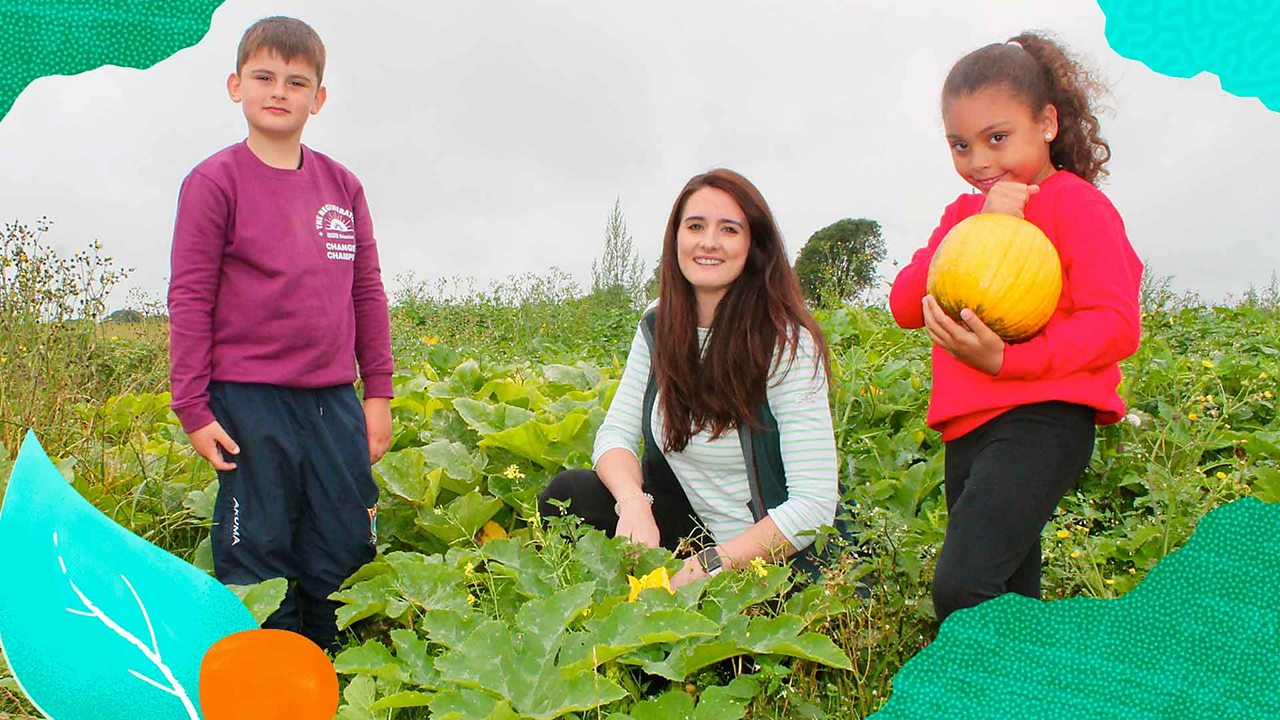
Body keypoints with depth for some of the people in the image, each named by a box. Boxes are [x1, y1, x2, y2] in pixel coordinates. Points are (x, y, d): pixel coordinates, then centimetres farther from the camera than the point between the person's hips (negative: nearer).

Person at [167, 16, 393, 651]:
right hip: (248, 401, -4)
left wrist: (378, 393, 11)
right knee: (258, 553, 4)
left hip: (335, 401, 5)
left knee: (347, 548, 9)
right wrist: (193, 408, -7)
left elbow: (367, 291, 13)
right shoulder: (215, 181, -3)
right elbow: (189, 298, -4)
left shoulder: (342, 186, 10)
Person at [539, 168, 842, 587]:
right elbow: (614, 435, -3)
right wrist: (633, 501, -26)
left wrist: (706, 568, -27)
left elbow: (814, 504, -21)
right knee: (570, 493, -13)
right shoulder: (658, 329, -1)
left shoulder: (787, 344, -18)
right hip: (689, 528, 5)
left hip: (773, 563, -5)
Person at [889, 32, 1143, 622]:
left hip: (1042, 422, -7)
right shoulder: (964, 212, 17)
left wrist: (1007, 359, -26)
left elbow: (1116, 325, -13)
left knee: (961, 587, -22)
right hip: (968, 430, 7)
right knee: (1007, 601, 15)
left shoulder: (1078, 205, -3)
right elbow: (905, 306, 5)